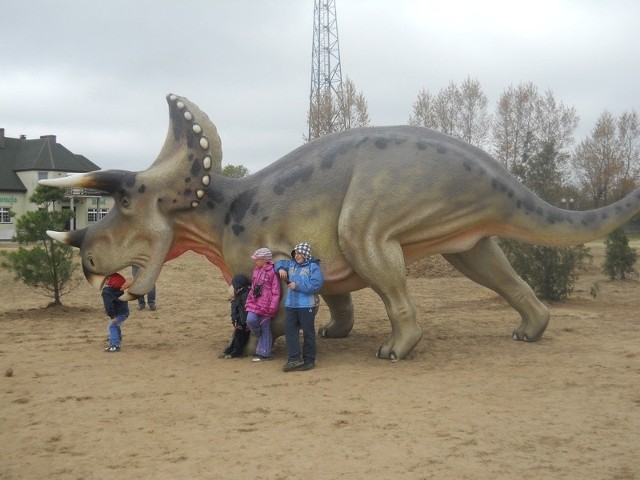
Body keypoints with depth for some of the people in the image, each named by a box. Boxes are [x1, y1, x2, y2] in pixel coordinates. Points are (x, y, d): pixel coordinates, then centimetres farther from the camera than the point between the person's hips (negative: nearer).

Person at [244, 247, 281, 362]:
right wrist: (249, 301, 17)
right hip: (255, 302, 6)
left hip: (266, 304, -6)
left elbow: (276, 291, -10)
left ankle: (263, 353, 10)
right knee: (250, 320, -16)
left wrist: (273, 306, -12)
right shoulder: (256, 270, 11)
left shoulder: (272, 272, -11)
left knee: (265, 328, 1)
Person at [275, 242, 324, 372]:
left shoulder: (313, 267, -8)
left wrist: (297, 285, -17)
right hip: (290, 305, 6)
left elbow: (316, 284, -20)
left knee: (308, 333, 2)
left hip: (306, 306, -6)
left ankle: (309, 361, 11)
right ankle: (294, 359, 4)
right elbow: (279, 263, 30)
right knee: (290, 331, 1)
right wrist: (280, 269, 6)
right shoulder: (291, 264, 13)